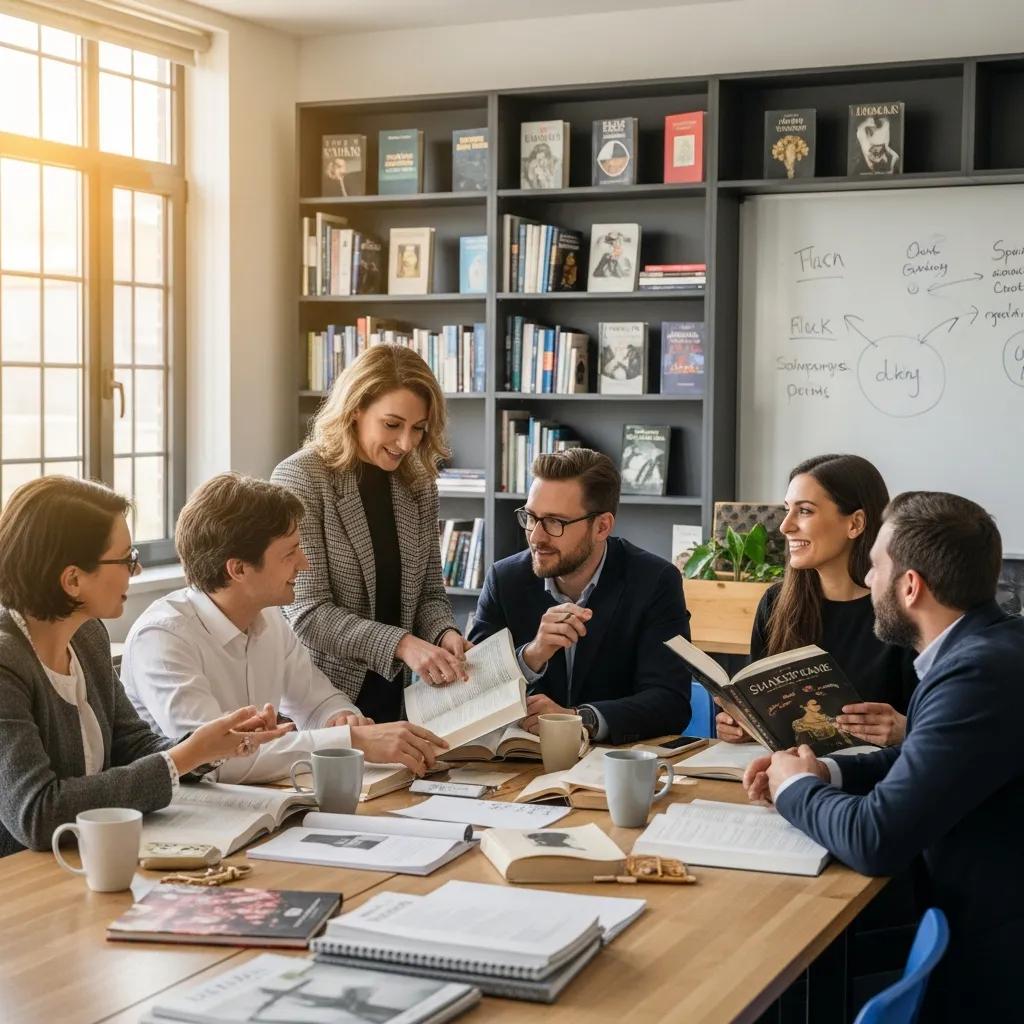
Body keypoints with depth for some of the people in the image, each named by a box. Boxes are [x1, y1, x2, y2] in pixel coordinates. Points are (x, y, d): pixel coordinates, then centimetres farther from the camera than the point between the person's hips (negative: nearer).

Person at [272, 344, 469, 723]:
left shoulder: (418, 485, 6)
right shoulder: (300, 479, -11)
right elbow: (306, 612, -16)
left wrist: (444, 635, -9)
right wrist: (401, 644, -25)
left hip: (392, 693, 5)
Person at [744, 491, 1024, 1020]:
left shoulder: (982, 672, -26)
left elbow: (875, 840, -26)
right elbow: (923, 761, 18)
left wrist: (796, 788, -7)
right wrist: (825, 772, 3)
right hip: (975, 915, 8)